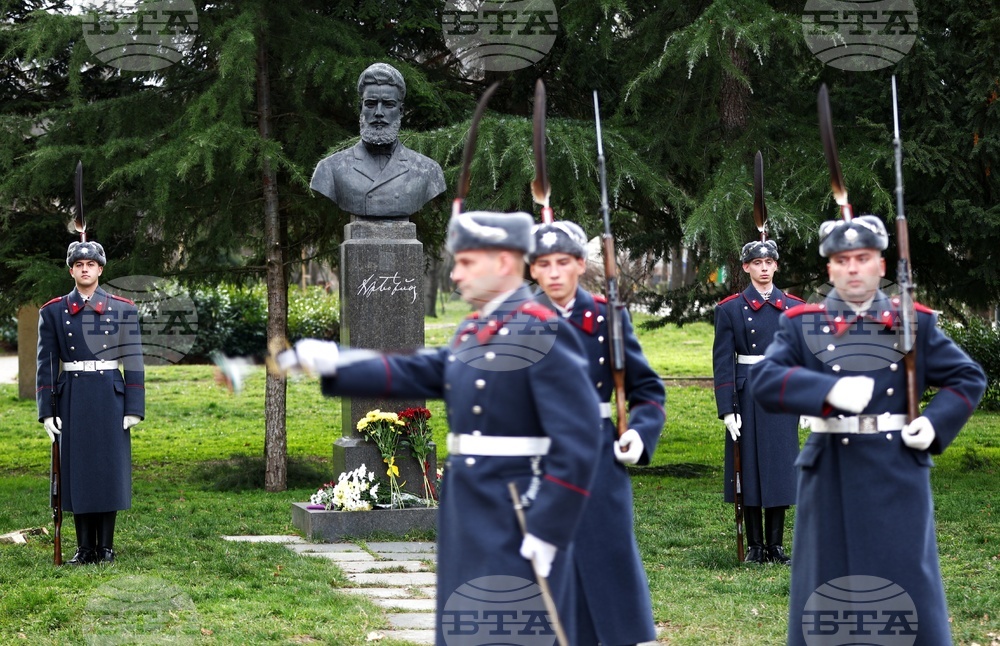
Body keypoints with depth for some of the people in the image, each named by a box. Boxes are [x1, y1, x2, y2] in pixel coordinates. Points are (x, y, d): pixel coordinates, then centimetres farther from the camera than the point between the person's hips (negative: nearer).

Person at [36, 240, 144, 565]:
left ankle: (106, 546, 9)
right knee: (77, 468, 3)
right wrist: (46, 411, -2)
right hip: (72, 399, 1)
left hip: (110, 396, -1)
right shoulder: (53, 312, 4)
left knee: (109, 468, 1)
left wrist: (134, 408, -4)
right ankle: (85, 547, 10)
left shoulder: (123, 310, 2)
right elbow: (46, 364, 4)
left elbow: (134, 362, 1)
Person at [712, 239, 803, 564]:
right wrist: (727, 410, -10)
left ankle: (775, 545, 12)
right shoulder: (730, 309, 0)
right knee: (750, 467, 2)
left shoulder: (794, 307, 7)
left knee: (780, 468, 4)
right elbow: (722, 363, -4)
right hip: (747, 398, -2)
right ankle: (755, 546, 10)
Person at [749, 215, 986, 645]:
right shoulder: (801, 324, 4)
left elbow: (969, 378, 11)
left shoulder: (915, 322, 7)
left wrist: (936, 423, -7)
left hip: (898, 474, 1)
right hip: (831, 476, 0)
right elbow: (763, 380, -10)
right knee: (828, 582, 5)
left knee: (908, 580, 2)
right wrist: (829, 390, -25)